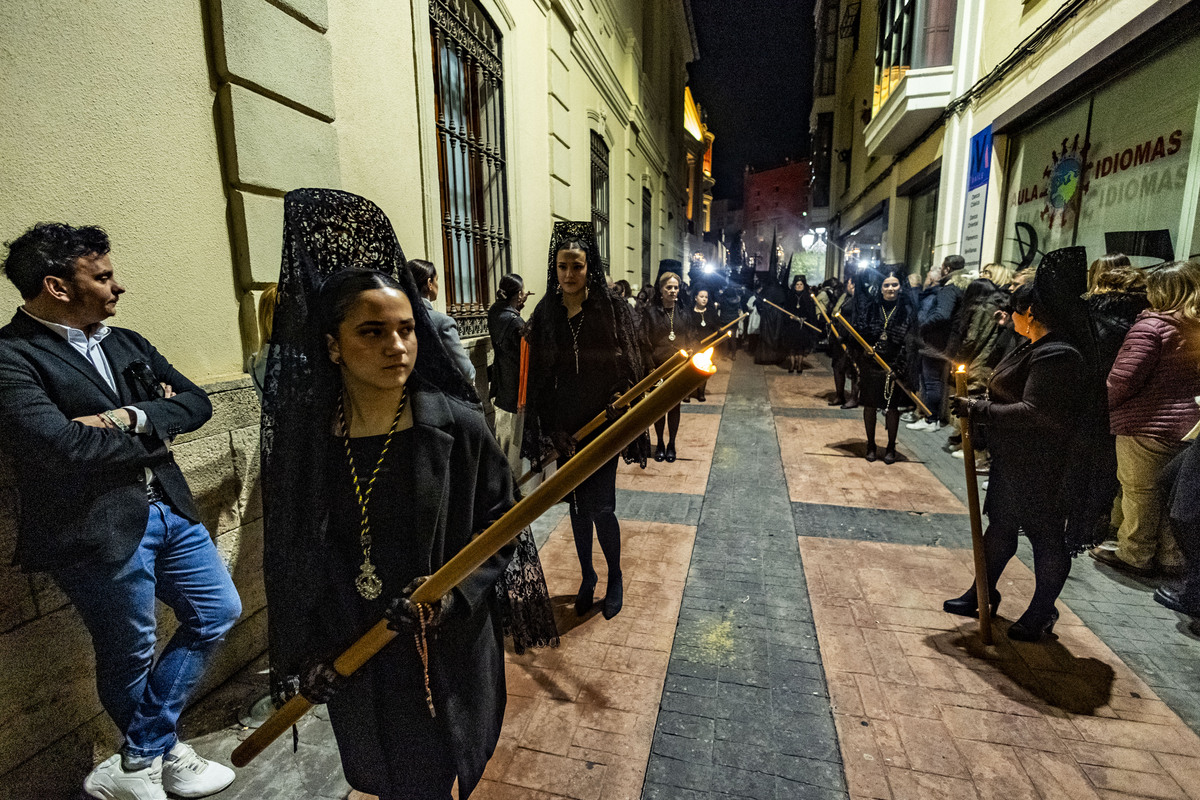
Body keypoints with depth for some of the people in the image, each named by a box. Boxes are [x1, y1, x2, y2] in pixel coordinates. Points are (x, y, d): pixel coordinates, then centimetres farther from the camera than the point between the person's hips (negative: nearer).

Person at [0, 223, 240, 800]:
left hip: (168, 509, 7)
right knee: (130, 655, 13)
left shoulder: (126, 342, 10)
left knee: (219, 611, 14)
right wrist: (157, 431, -10)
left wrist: (132, 417, -15)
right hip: (97, 530, -6)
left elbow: (196, 402, 3)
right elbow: (59, 445, -25)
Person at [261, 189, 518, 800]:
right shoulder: (302, 436, -11)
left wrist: (455, 589, -21)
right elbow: (288, 558, 0)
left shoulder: (458, 426, -17)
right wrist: (301, 653, 2)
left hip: (450, 651, -1)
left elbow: (500, 525, -8)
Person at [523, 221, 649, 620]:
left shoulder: (613, 310, -6)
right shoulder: (545, 314, 1)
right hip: (565, 429, 3)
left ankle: (615, 577, 25)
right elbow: (537, 377, 2)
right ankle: (587, 575, 35)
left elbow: (629, 367, -3)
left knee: (600, 506, -2)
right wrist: (550, 431, -2)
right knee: (577, 503, 14)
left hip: (601, 426, -3)